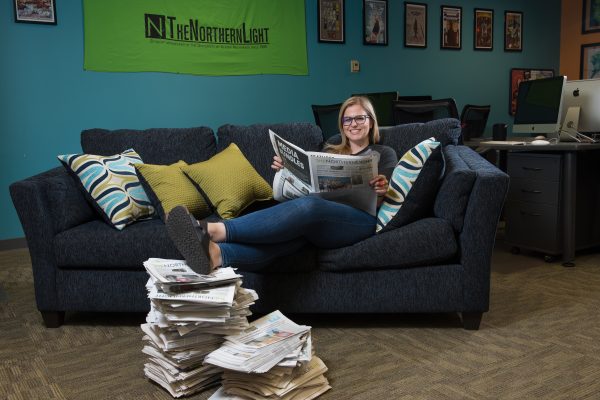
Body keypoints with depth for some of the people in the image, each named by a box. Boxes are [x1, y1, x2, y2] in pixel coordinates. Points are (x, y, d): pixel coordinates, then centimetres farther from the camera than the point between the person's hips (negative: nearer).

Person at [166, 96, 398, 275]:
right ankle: (215, 254, -66)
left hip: (360, 219, -3)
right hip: (320, 219, 3)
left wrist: (381, 192, -13)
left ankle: (214, 230, -54)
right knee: (294, 231, -36)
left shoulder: (384, 154, 22)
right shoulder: (329, 152, 33)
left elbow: (381, 203, 10)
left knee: (308, 206, -38)